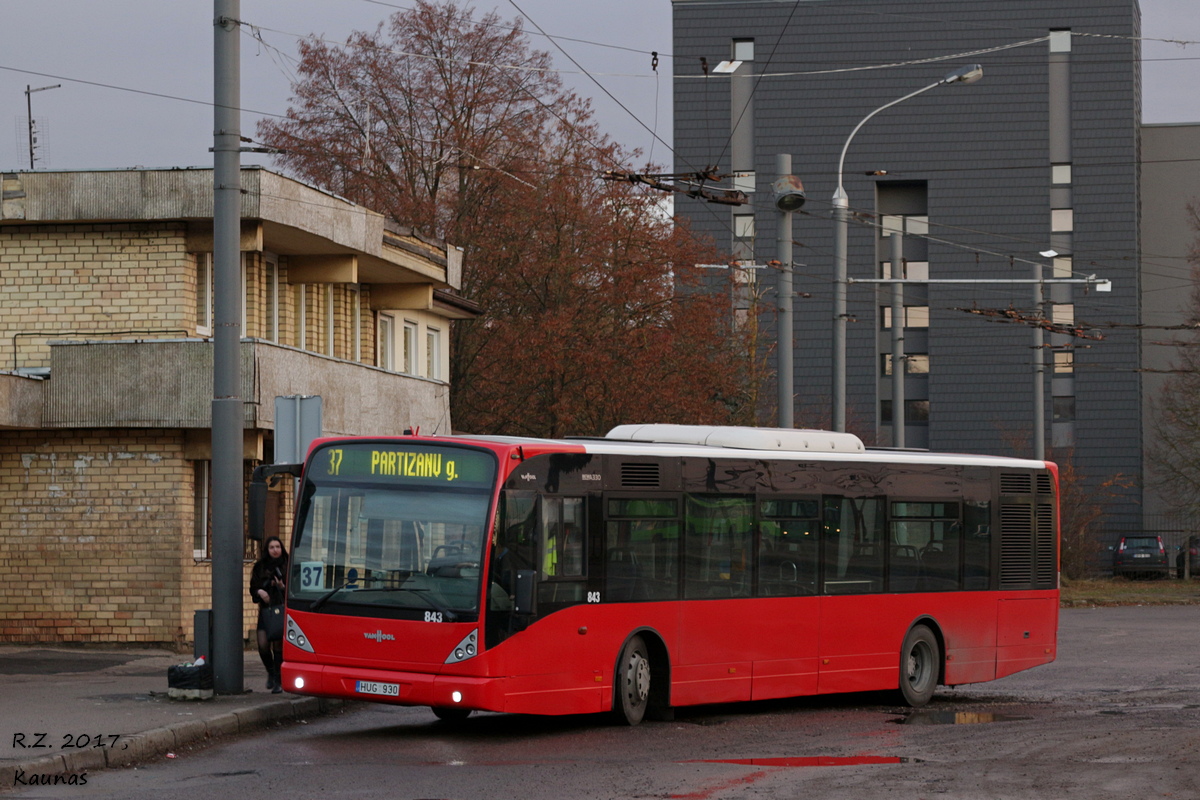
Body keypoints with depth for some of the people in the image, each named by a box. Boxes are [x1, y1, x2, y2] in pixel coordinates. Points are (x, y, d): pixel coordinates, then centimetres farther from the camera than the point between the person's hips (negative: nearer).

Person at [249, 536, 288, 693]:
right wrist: (259, 592, -8)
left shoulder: (287, 567, 3)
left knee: (278, 645, -6)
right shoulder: (260, 567, 10)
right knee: (263, 644, -9)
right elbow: (253, 588, 13)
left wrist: (283, 587, -16)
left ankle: (278, 681, 4)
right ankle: (271, 673, 18)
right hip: (265, 609, 2)